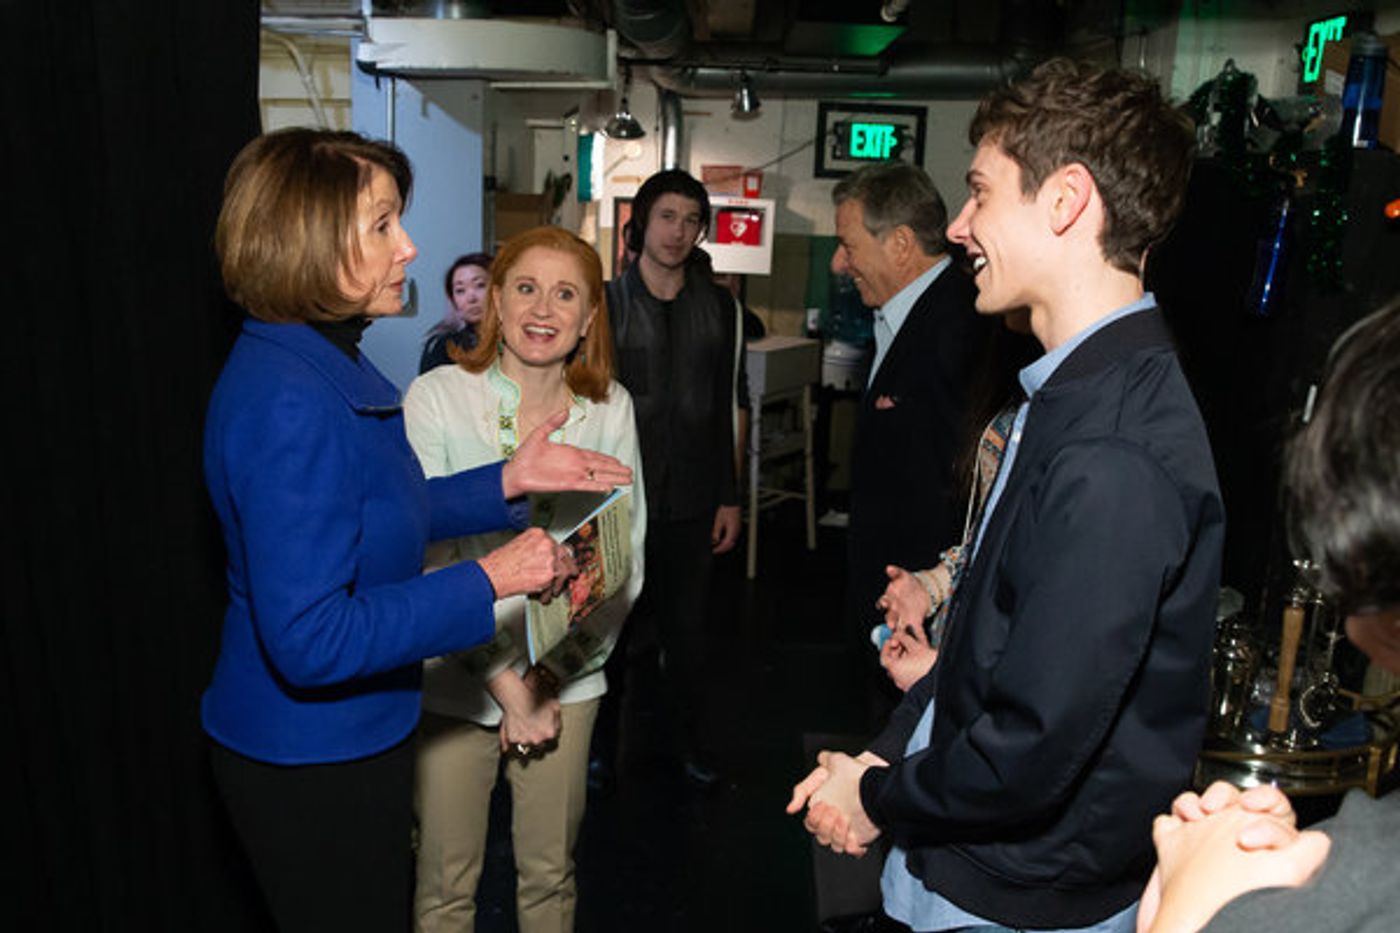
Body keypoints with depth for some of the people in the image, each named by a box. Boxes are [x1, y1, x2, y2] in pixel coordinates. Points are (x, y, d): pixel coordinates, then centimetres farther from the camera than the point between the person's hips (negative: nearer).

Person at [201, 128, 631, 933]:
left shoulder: (323, 362, 2)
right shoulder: (289, 402, -29)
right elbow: (309, 639, -31)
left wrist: (508, 482, 2)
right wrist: (488, 581, -26)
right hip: (310, 763, -9)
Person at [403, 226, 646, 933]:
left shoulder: (609, 408, -2)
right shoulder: (436, 398, -10)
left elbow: (626, 558, 1)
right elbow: (430, 561, -12)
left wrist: (552, 673, -5)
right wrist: (505, 682, -13)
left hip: (566, 682, 2)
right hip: (455, 682, -2)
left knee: (549, 874, 16)